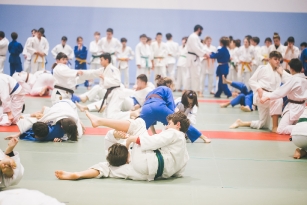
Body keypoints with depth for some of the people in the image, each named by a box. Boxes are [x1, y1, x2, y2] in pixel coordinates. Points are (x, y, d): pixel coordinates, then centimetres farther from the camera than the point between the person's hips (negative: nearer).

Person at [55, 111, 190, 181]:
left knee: (138, 123, 2)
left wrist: (131, 138, -2)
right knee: (108, 166, 4)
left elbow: (154, 141, -11)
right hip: (155, 172, 9)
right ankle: (76, 175, -16)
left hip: (149, 163, -9)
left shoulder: (174, 133, 6)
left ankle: (99, 121, 0)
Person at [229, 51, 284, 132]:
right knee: (278, 100, -37)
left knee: (263, 125, 11)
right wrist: (259, 89, -18)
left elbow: (277, 88, 13)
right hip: (261, 95, -8)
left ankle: (241, 123, 29)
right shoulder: (263, 68, -3)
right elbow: (252, 80, -3)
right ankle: (275, 127, -30)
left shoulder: (278, 74, 15)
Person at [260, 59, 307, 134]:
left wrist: (267, 97, -22)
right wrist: (282, 72, 35)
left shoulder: (293, 80, -21)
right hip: (301, 107, 9)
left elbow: (281, 91, -23)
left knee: (280, 130, -9)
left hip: (293, 108, -9)